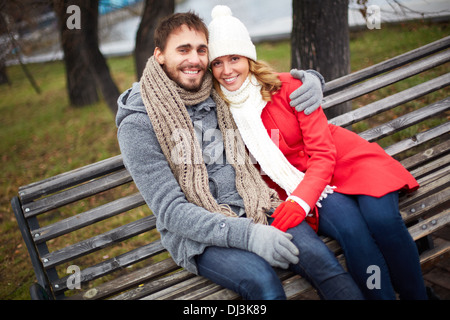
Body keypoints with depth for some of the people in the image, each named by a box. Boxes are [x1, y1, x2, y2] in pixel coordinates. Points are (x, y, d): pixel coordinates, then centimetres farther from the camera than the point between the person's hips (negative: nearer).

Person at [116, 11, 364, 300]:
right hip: (196, 234, -4)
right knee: (262, 279, -33)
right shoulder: (138, 125, -5)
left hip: (254, 211, 4)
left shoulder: (221, 96, 11)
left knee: (320, 257, -24)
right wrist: (247, 234, -23)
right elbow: (170, 210, -12)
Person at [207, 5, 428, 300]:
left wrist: (299, 200, -27)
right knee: (351, 228, -31)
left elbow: (323, 154, -11)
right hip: (299, 183, 0)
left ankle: (418, 295, -11)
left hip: (348, 164, 0)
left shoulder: (287, 87, -9)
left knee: (382, 220, -28)